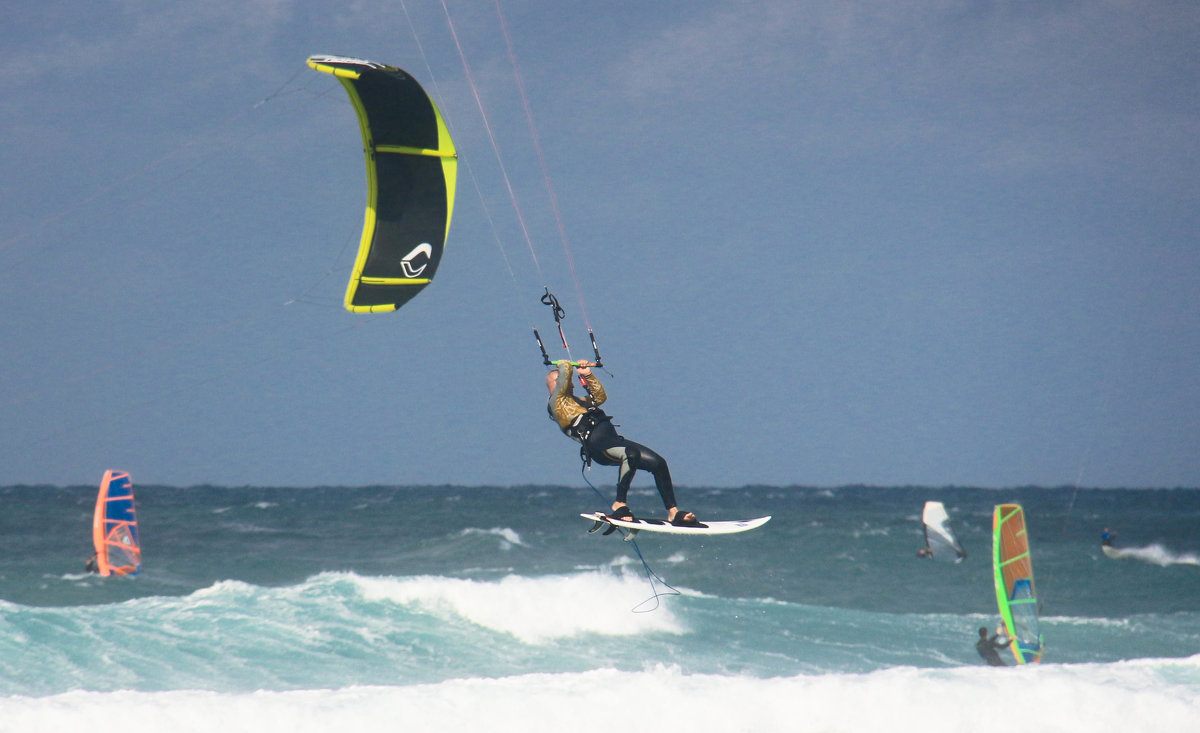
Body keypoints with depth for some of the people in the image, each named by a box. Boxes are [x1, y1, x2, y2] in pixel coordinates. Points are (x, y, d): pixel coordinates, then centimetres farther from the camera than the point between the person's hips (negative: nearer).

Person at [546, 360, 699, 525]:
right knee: (631, 454, -39)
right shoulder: (556, 401, 6)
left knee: (658, 463, -2)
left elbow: (600, 397, 38)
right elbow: (565, 372, -5)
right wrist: (564, 365, 17)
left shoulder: (575, 401, 35)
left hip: (613, 440, 10)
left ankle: (673, 513, 0)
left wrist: (587, 375, 32)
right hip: (598, 445, -10)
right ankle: (620, 504, -28)